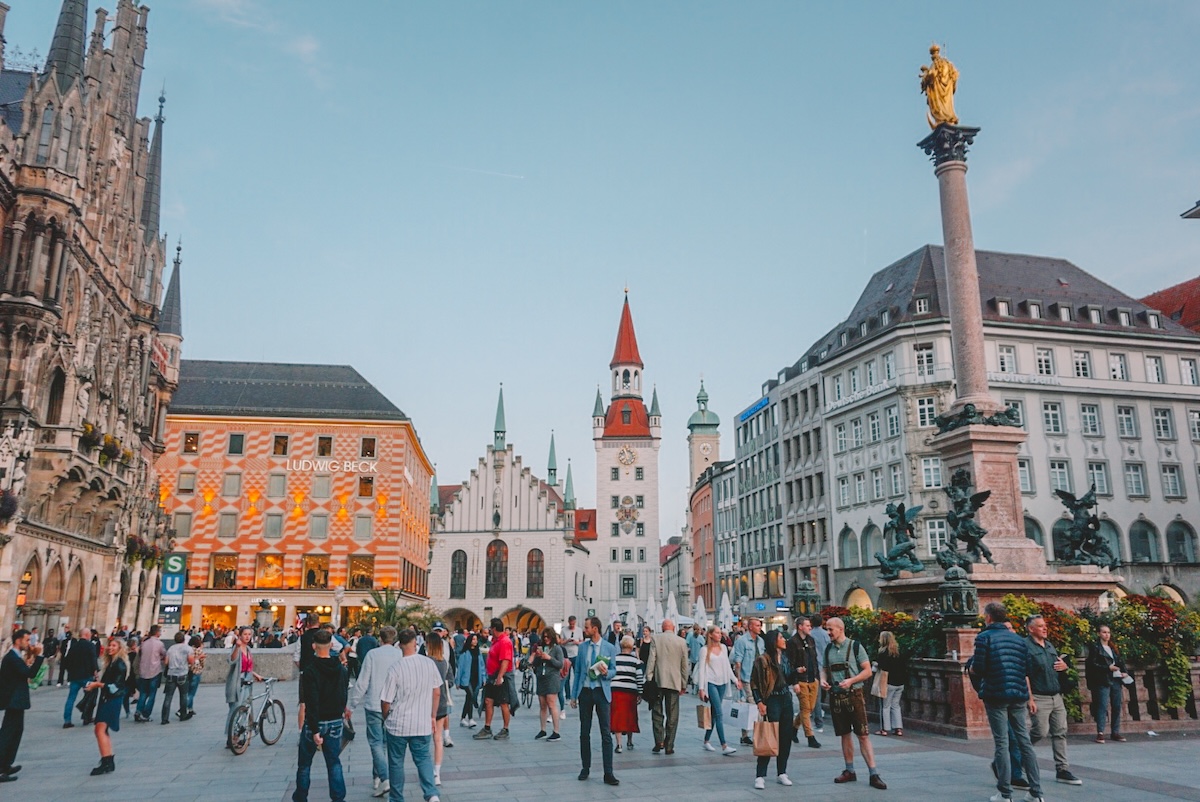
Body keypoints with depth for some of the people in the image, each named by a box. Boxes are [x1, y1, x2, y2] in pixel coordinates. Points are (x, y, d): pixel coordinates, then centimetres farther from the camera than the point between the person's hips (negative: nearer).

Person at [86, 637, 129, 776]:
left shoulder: (120, 663, -13)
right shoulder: (111, 662, 16)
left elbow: (114, 686, -17)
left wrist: (97, 684, -13)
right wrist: (96, 684, 3)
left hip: (112, 700, -10)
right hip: (106, 698, 10)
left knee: (100, 729, -17)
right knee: (104, 731, 12)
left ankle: (106, 762, -20)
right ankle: (109, 762, 18)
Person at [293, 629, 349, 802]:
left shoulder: (310, 671, -18)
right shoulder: (341, 669, -1)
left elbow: (312, 703, -22)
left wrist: (315, 731, -22)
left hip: (315, 723, -4)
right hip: (335, 722, 4)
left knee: (304, 764, 15)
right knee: (334, 763, 9)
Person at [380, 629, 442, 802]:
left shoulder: (395, 668, -16)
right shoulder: (429, 663, -7)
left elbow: (386, 701, -10)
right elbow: (437, 692, 3)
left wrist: (386, 719, 11)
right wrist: (432, 716, 16)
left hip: (398, 724, -2)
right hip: (423, 724, 3)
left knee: (396, 763, 15)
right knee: (423, 758, 16)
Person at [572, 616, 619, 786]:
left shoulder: (610, 648, -3)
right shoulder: (582, 647, 6)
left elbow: (613, 671, 3)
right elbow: (578, 671, 10)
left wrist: (606, 673, -21)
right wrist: (574, 695, 7)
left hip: (602, 692, -3)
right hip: (585, 691, 3)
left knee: (606, 733, -5)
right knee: (584, 732, 9)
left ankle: (608, 774, -2)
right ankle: (585, 768, 22)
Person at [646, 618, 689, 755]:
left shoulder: (656, 639, -1)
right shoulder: (682, 642, 3)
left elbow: (651, 660, -6)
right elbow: (684, 665, 7)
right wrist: (684, 685, 14)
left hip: (659, 681, -1)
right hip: (674, 682, 1)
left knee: (657, 713, 9)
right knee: (672, 715, 6)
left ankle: (659, 741, 0)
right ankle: (669, 746, 7)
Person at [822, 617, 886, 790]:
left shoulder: (855, 646, -6)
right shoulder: (828, 649, 8)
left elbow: (867, 671, -6)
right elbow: (825, 670, 17)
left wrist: (850, 681, -19)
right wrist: (823, 680, -4)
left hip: (853, 696, -4)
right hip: (835, 697, 5)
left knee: (863, 735, -5)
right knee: (844, 735, 11)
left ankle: (873, 774, -1)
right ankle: (850, 771, 22)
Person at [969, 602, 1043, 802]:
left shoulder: (984, 637, -7)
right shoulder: (1018, 638, 11)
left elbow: (977, 669, -13)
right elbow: (1027, 668, 9)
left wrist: (971, 667, 9)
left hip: (995, 695, -5)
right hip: (1018, 695, 5)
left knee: (1001, 742, 0)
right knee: (1024, 741, 10)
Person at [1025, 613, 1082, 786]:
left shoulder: (1049, 645, 15)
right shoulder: (1026, 646, -11)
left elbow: (1059, 665, 28)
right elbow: (1024, 675, -16)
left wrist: (1064, 666, 3)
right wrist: (1030, 699, -20)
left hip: (1056, 697, 8)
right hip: (1039, 698, -8)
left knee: (1060, 732, 6)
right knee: (1040, 732, -9)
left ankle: (1062, 770, 12)